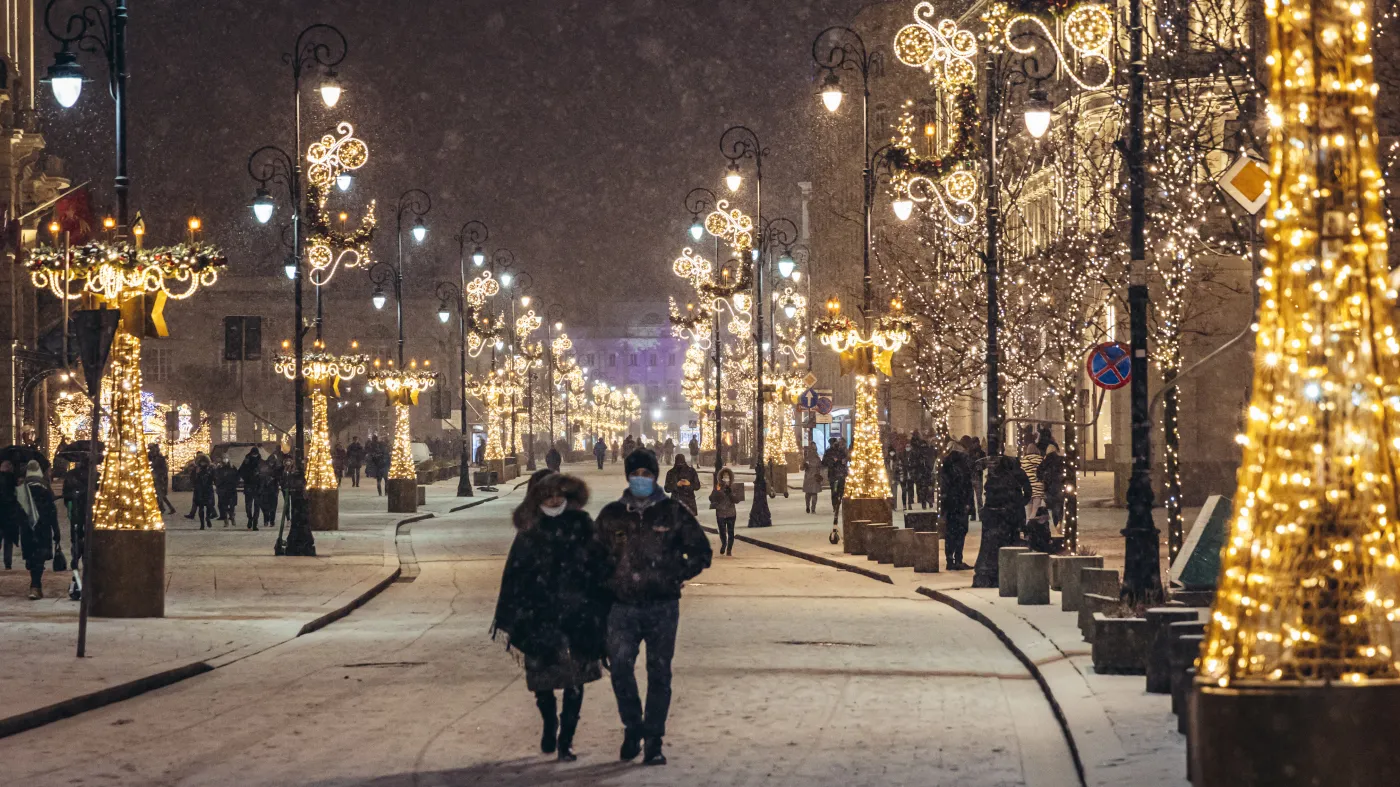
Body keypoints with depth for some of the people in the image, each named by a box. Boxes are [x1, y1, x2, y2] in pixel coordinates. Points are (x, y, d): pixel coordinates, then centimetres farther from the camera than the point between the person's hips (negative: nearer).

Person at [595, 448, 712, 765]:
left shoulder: (673, 513, 3)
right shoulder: (611, 515, 7)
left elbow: (701, 551, 9)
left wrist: (677, 576, 0)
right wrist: (609, 582, 4)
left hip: (663, 607, -1)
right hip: (623, 606, 1)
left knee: (659, 674, 0)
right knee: (620, 668, -10)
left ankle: (653, 741, 7)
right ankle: (633, 727, 11)